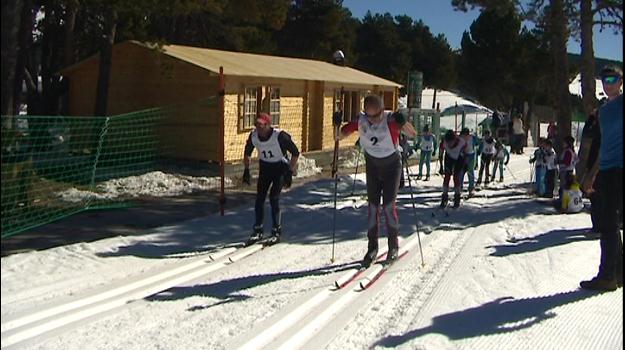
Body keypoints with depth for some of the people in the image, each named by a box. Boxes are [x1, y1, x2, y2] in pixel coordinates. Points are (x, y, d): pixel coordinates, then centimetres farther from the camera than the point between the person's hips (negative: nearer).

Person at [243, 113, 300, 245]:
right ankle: (258, 230, 13)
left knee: (273, 198, -13)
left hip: (280, 167, -5)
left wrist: (290, 172, -20)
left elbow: (295, 153, -18)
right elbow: (247, 153, 8)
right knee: (260, 198, 0)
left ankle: (276, 231, 1)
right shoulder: (253, 136, -13)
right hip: (264, 167, 5)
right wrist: (246, 170, 3)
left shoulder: (279, 136, -27)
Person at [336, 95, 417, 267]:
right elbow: (340, 136, -5)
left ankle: (393, 246, 9)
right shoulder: (360, 121, -13)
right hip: (372, 167, 3)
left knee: (389, 206, -7)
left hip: (392, 167, -3)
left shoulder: (390, 121, -22)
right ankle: (372, 247, 11)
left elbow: (412, 134, -27)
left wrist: (402, 123, -46)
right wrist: (337, 125, -26)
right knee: (372, 207, 2)